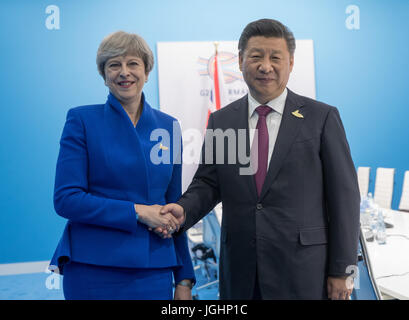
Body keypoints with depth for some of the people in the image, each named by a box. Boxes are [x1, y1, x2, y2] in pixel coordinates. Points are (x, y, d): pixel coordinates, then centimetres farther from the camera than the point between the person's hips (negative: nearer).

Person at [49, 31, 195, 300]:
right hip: (93, 270, -3)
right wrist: (137, 212, -14)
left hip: (154, 272, 3)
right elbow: (66, 199, -9)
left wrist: (184, 279, 9)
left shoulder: (168, 126, 8)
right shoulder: (82, 120, -2)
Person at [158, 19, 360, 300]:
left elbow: (344, 195, -3)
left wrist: (342, 270, -5)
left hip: (302, 270, -2)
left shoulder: (322, 117, -3)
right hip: (239, 269, 3)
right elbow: (208, 182, 9)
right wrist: (184, 210, -13)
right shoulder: (220, 121, 6)